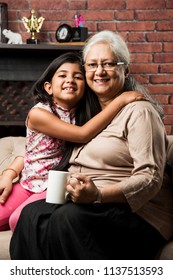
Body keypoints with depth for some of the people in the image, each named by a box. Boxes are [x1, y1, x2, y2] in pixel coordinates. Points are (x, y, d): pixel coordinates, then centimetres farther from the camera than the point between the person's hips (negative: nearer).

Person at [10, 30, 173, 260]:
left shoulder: (138, 111, -5)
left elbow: (150, 179, -15)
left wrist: (98, 195, -29)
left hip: (137, 213, -6)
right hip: (89, 206, 6)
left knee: (68, 218, -33)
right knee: (32, 214, -21)